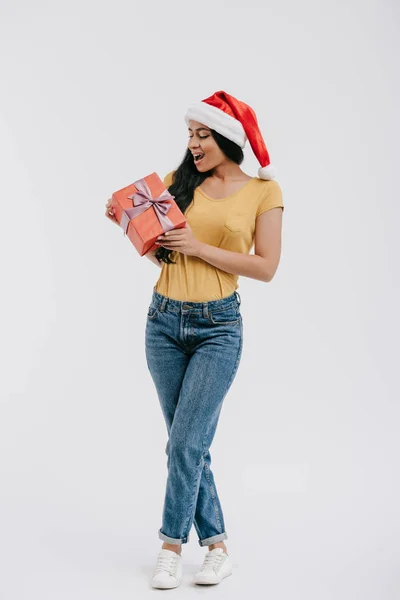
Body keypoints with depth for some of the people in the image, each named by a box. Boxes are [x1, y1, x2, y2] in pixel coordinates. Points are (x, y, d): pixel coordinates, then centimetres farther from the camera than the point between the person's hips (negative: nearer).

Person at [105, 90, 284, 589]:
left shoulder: (263, 191, -2)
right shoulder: (179, 180, 8)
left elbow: (265, 267, -8)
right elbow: (159, 251, 13)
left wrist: (199, 247, -13)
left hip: (218, 327, -4)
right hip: (164, 321, 4)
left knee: (187, 442, -8)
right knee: (189, 442, 8)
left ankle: (171, 547, 8)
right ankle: (216, 545, 19)